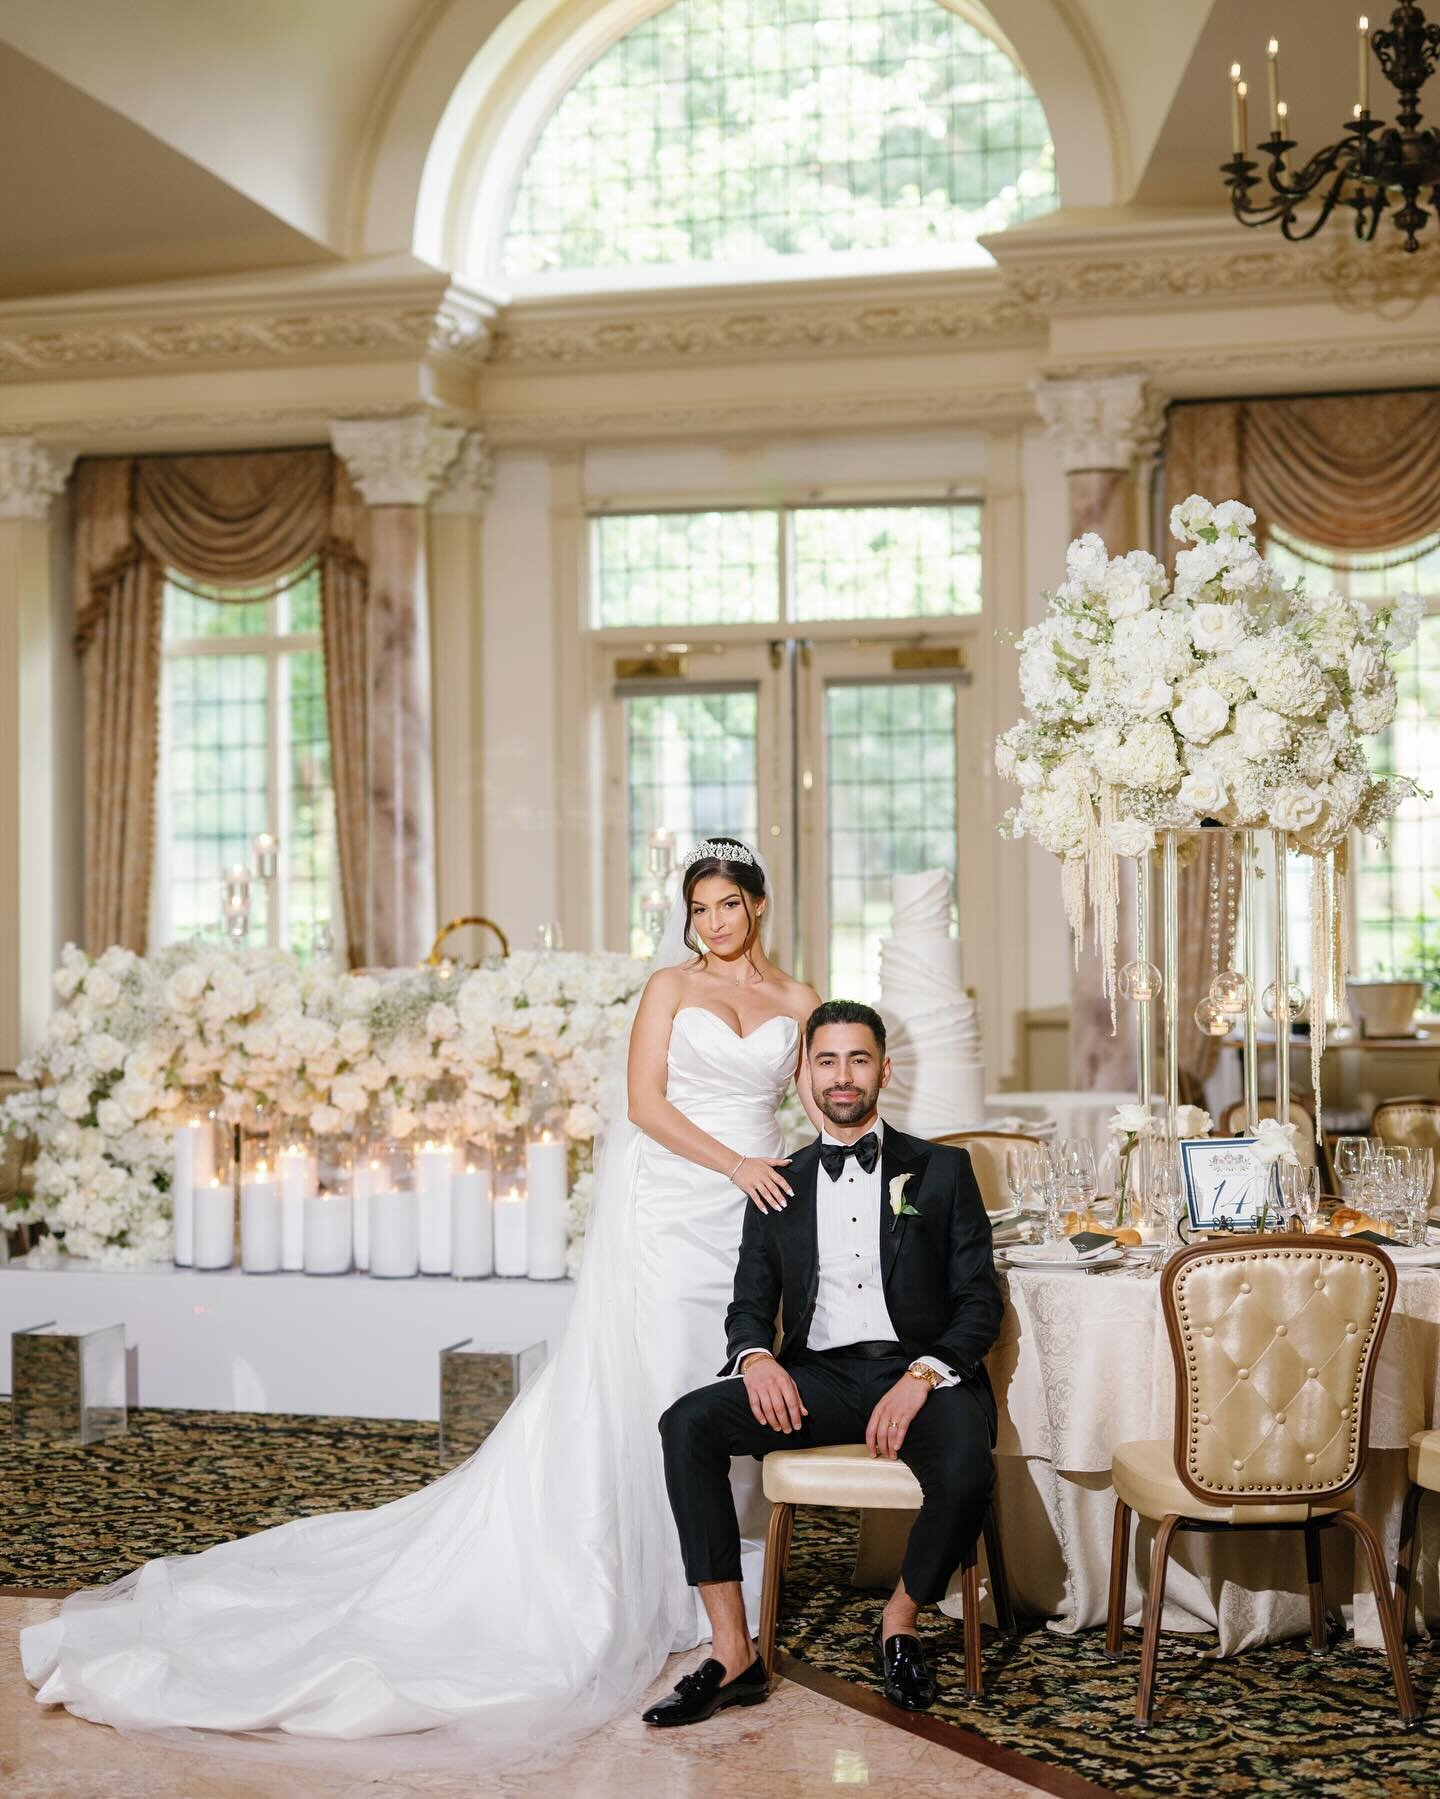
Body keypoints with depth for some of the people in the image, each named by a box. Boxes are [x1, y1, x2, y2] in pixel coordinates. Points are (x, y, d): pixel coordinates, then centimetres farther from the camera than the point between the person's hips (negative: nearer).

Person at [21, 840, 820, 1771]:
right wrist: (734, 1164, -11)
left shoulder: (798, 1001, 12)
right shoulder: (671, 985, 3)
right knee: (644, 1387, -4)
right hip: (671, 1204, -3)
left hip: (758, 1208, 3)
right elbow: (644, 1101, -5)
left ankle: (706, 1572, 15)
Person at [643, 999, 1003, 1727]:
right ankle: (733, 1654, -20)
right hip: (815, 1376, 2)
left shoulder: (941, 1170, 9)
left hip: (920, 1373, -2)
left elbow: (979, 1303, 3)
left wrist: (923, 1375, -16)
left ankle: (900, 1621, -2)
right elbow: (750, 1304, 12)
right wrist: (755, 1357, -12)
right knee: (686, 1423, -23)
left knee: (966, 1472, -34)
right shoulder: (780, 1184, 16)